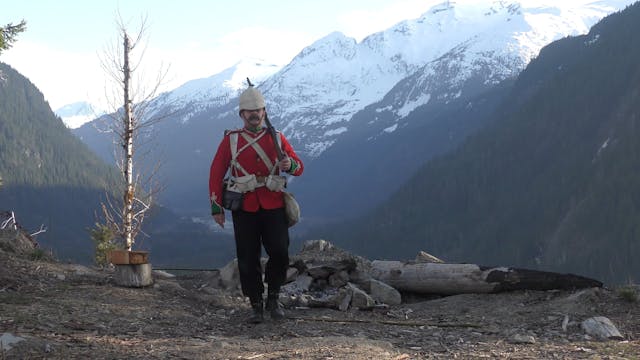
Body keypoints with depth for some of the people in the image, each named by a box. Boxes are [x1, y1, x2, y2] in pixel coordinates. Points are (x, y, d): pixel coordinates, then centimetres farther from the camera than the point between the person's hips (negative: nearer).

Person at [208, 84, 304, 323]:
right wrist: (216, 207, 0)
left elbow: (299, 167, 9)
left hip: (273, 206, 1)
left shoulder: (277, 139, 9)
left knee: (280, 253, -8)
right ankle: (256, 306, 12)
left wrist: (290, 165, -16)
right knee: (248, 259, 1)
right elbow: (216, 174, 5)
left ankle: (273, 297, 14)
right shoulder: (230, 140, 5)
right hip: (244, 207, -1)